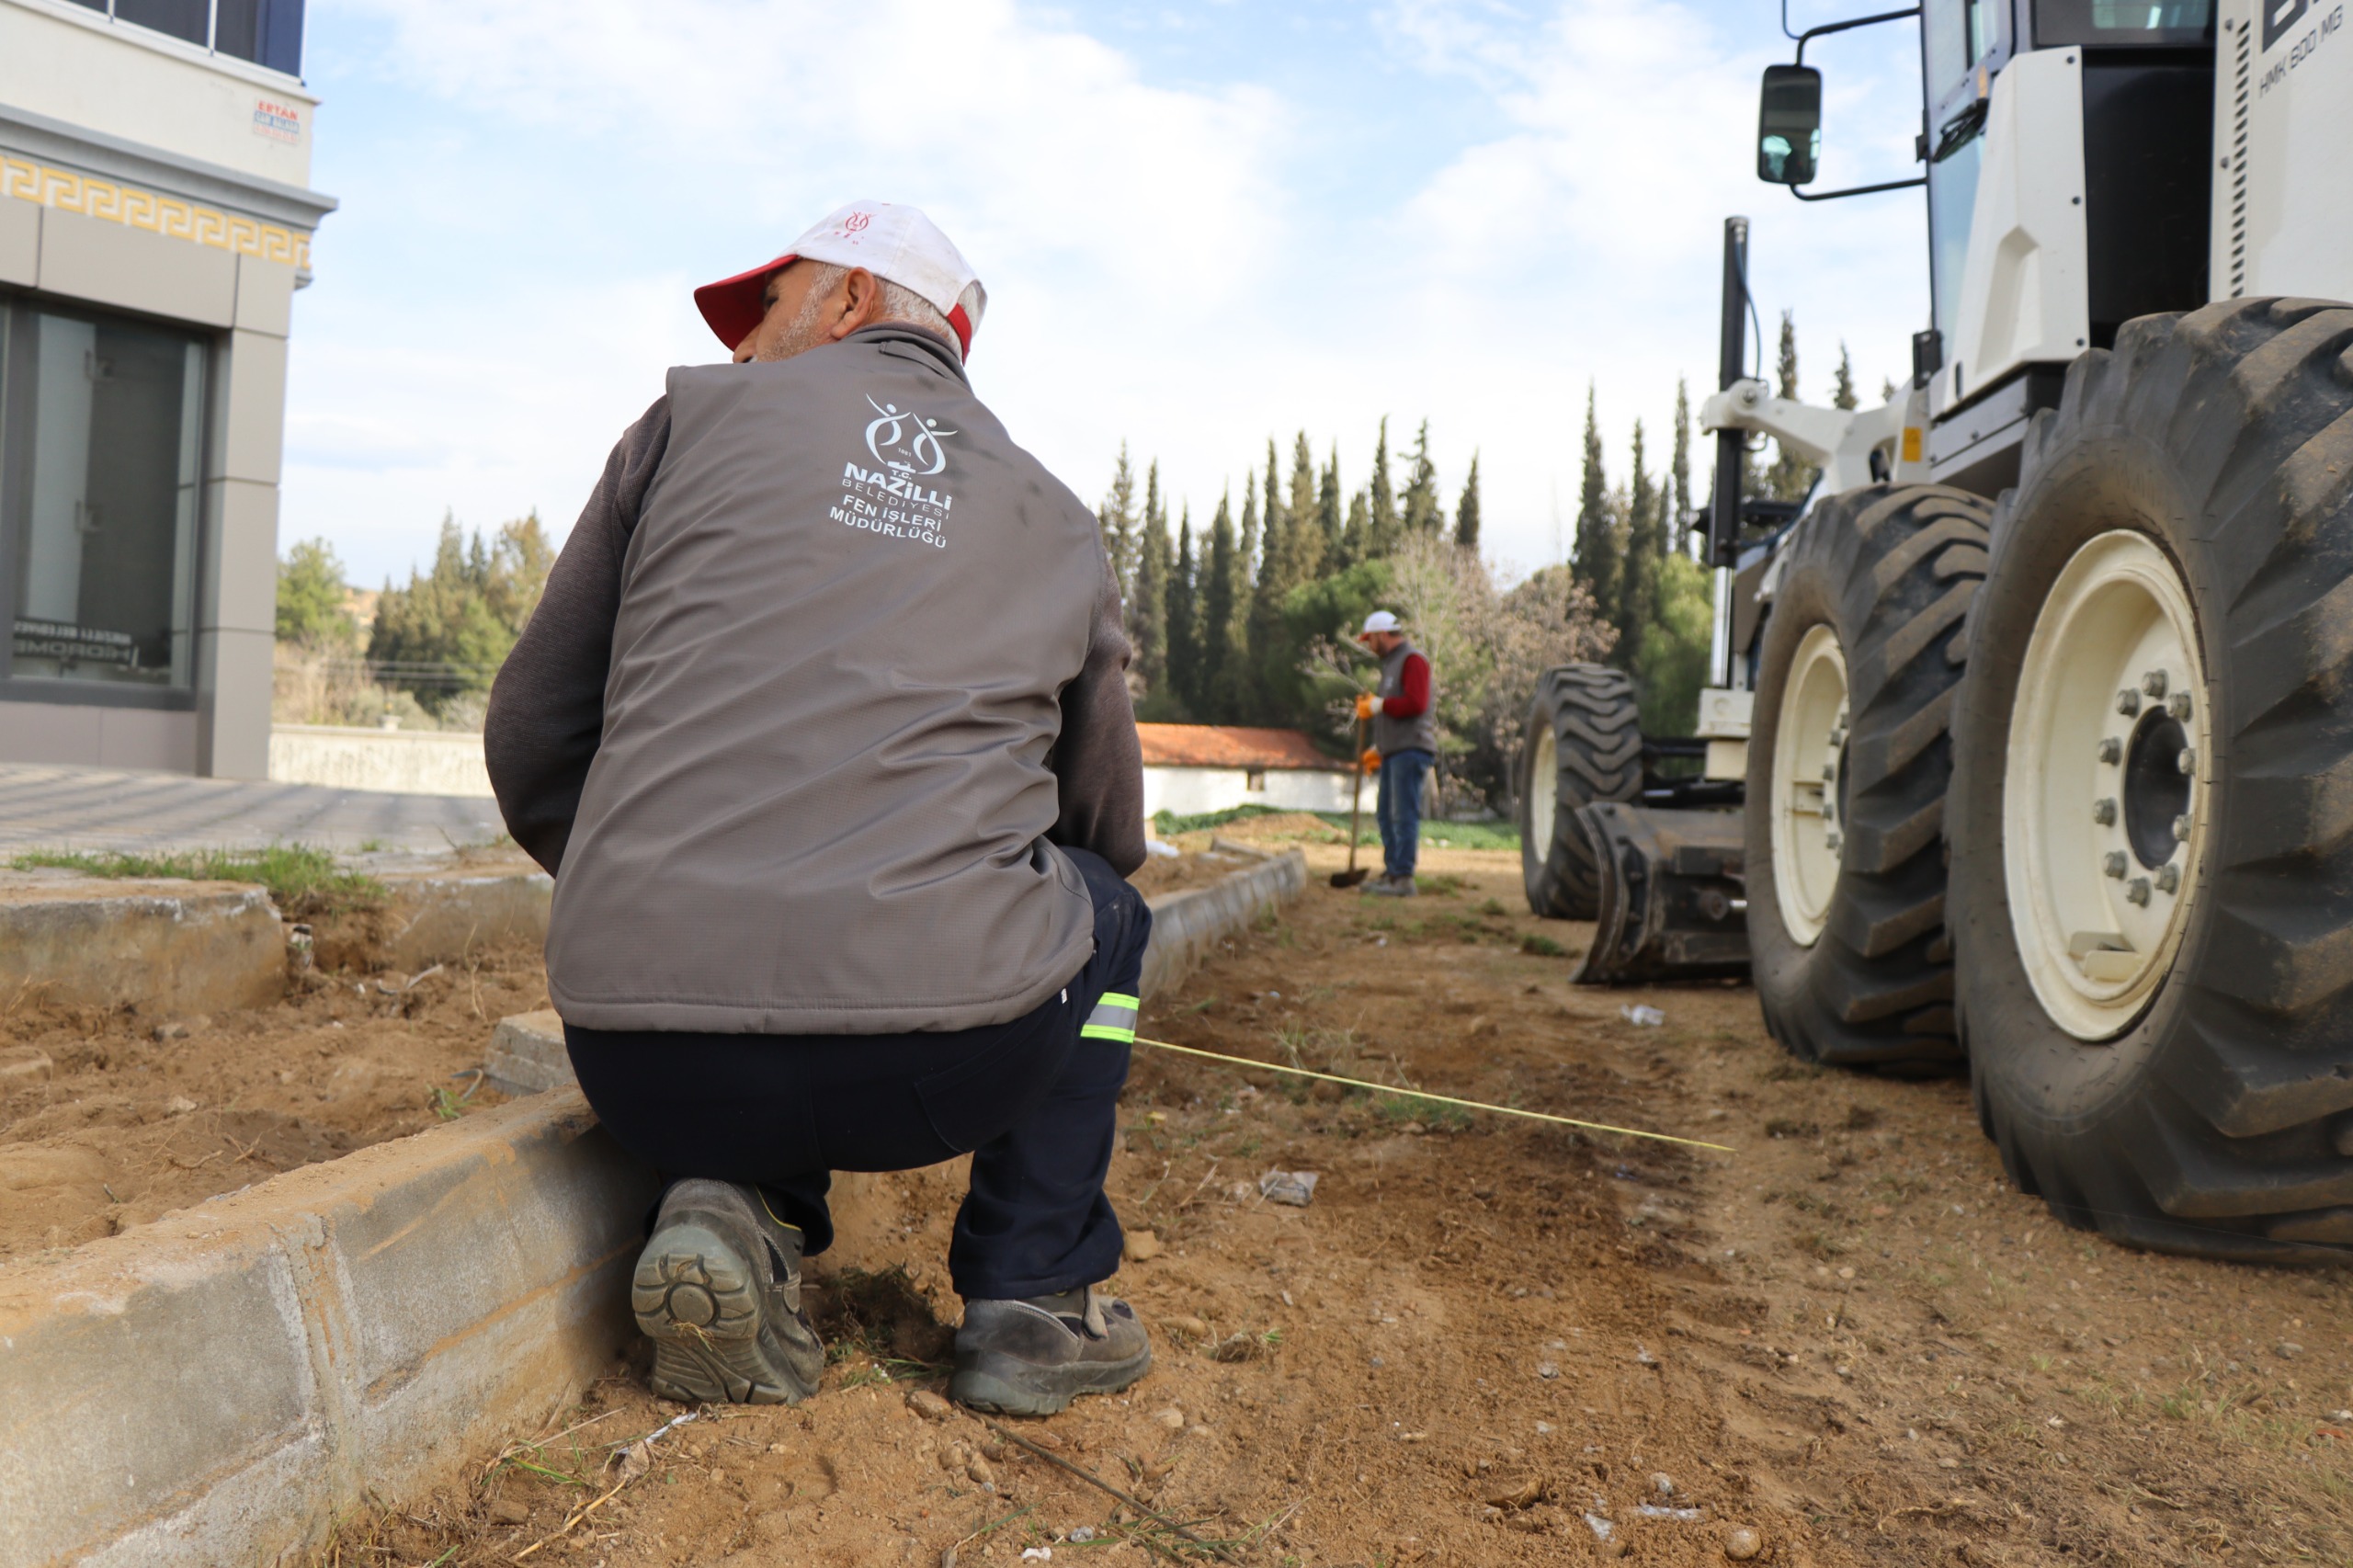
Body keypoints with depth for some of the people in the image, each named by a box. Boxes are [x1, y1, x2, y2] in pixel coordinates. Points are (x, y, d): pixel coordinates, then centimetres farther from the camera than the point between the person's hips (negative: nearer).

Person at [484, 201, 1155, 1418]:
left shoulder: (696, 416, 12)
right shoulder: (1058, 524, 17)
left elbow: (530, 745, 15)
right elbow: (1107, 828, 24)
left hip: (645, 1069, 1)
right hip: (941, 1058, -1)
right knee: (1104, 908, 31)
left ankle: (729, 1206, 9)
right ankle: (1033, 1301, 22)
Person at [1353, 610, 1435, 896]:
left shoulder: (1412, 660, -7)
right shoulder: (1391, 663, 22)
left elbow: (1415, 704, -21)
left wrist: (1377, 705, -12)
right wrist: (1378, 749, 20)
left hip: (1411, 749, -10)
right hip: (1393, 752, 10)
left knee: (1405, 814, -11)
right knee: (1385, 814, 11)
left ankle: (1404, 879, -12)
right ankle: (1391, 872, 17)